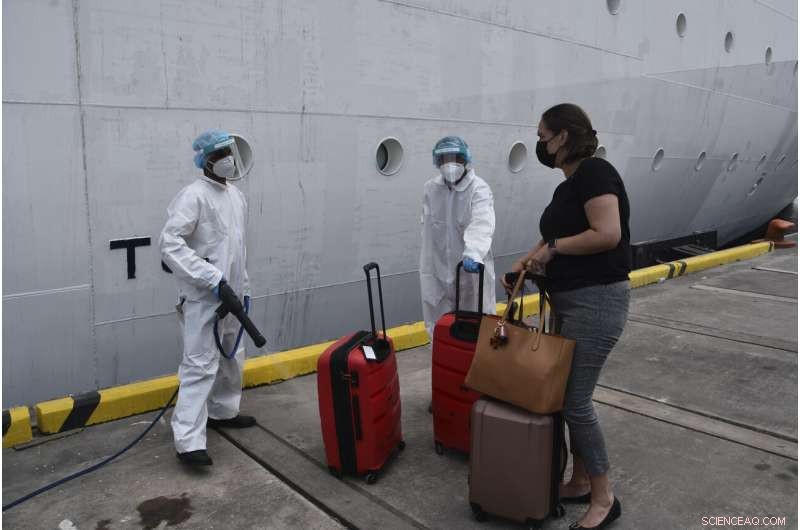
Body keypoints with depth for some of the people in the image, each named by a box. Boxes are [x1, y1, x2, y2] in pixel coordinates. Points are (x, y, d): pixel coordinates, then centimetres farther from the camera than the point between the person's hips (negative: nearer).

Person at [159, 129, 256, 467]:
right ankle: (188, 441, -5)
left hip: (229, 295, 9)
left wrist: (244, 286, 20)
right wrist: (211, 277, -25)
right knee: (201, 365, -10)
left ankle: (222, 411, 38)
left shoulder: (236, 195, 13)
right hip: (203, 297, -9)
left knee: (231, 358, 19)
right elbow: (169, 243, -23)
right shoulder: (194, 196, -14)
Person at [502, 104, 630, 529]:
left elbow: (607, 234, -24)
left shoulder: (594, 172, -14)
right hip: (570, 302, 10)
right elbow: (556, 238, 18)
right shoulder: (568, 184, 15)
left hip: (595, 303, -10)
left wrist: (553, 247, -15)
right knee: (570, 396, 14)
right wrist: (527, 261, 2)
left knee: (574, 400, -4)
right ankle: (580, 482, 29)